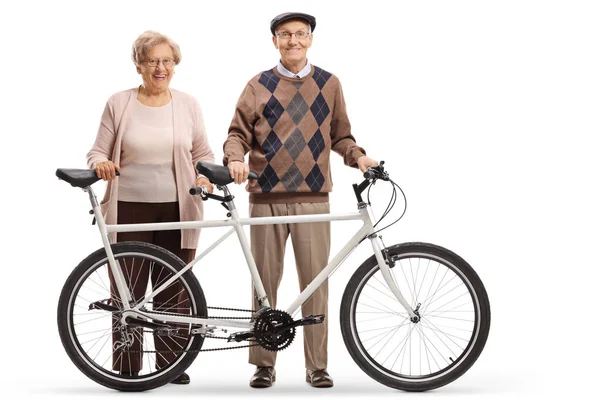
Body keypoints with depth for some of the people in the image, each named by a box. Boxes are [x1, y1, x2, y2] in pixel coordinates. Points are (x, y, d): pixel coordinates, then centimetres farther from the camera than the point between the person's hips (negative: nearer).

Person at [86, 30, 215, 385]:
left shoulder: (187, 104, 8)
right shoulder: (119, 104, 4)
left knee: (174, 291, 4)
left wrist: (205, 176, -8)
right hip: (129, 209, -1)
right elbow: (98, 151, 6)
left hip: (177, 210, 1)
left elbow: (203, 153, 12)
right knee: (127, 291, 1)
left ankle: (172, 364, 14)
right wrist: (100, 163, -16)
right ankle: (126, 367, 11)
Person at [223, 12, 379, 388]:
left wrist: (358, 156, -5)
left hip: (313, 198, 0)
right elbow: (238, 133, 7)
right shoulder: (258, 86, 8)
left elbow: (339, 135, 14)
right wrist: (235, 159, -13)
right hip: (267, 197, 0)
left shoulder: (329, 84, 10)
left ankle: (317, 365, 9)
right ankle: (264, 364, 14)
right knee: (266, 282, 4)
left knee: (315, 282, -1)